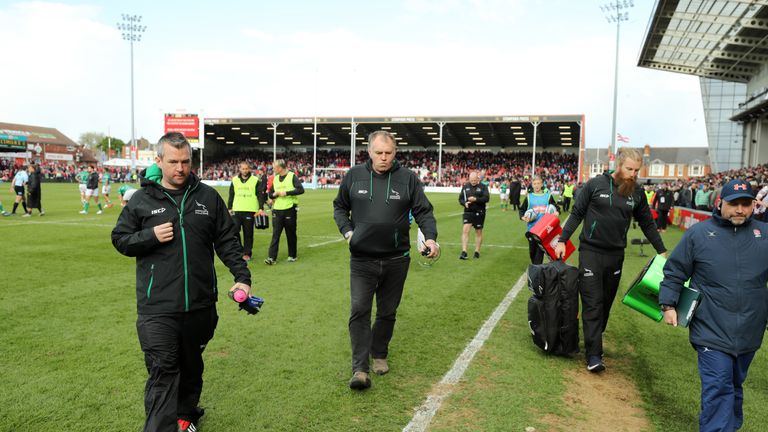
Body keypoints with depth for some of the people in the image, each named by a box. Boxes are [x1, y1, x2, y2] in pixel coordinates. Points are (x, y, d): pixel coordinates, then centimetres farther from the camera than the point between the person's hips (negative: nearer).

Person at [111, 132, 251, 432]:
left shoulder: (208, 196, 4)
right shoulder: (142, 200, 1)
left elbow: (227, 241, 7)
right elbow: (119, 239, 7)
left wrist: (242, 277, -3)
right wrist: (150, 236, -12)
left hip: (200, 304, 3)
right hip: (157, 308, -2)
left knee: (191, 366, 18)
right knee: (163, 372, -5)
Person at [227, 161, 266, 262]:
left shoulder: (255, 180, 3)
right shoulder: (234, 180, 11)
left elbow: (260, 195, 0)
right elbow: (231, 195, 15)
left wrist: (261, 208, -9)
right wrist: (229, 208, 10)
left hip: (250, 211, -2)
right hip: (236, 210, 2)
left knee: (248, 233, 3)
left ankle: (247, 253, 13)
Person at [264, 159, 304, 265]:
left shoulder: (292, 176, -4)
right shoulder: (275, 178, 14)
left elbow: (301, 189, -15)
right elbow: (270, 194, 19)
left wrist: (286, 193, -17)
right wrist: (274, 194, -4)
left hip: (290, 209, -4)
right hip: (277, 210, 4)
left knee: (291, 235, 6)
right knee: (275, 235, -2)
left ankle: (292, 256, 20)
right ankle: (272, 258, -5)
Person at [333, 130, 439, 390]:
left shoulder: (407, 178, -3)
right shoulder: (354, 175, 0)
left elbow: (423, 211, 0)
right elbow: (339, 207, 13)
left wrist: (430, 237, -17)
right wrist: (347, 230, -4)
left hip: (396, 260, 1)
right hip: (362, 259, 0)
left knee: (387, 312, 14)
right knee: (359, 310, -8)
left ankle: (379, 355, 35)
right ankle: (360, 368, -1)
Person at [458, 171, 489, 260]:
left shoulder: (483, 187, 0)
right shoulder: (465, 186, 7)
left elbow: (486, 198, -10)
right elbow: (460, 198, 10)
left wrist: (476, 199, -23)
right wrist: (465, 203, -12)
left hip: (479, 212, -1)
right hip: (468, 212, 1)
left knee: (478, 232, 8)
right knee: (465, 230, -14)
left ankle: (477, 251, 21)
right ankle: (464, 252, -13)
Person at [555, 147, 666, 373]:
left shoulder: (637, 192, 5)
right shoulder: (595, 184, -6)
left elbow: (647, 223, 14)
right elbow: (576, 214, 0)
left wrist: (662, 251, 12)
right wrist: (562, 240, -5)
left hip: (615, 255, 4)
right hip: (591, 252, -4)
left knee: (606, 302, 12)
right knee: (592, 303, -5)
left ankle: (594, 340, 28)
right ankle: (593, 355, -4)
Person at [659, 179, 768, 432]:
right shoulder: (699, 233, -4)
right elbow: (674, 272, 1)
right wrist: (668, 305, -4)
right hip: (712, 330, -4)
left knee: (735, 385, 20)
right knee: (718, 388, -6)